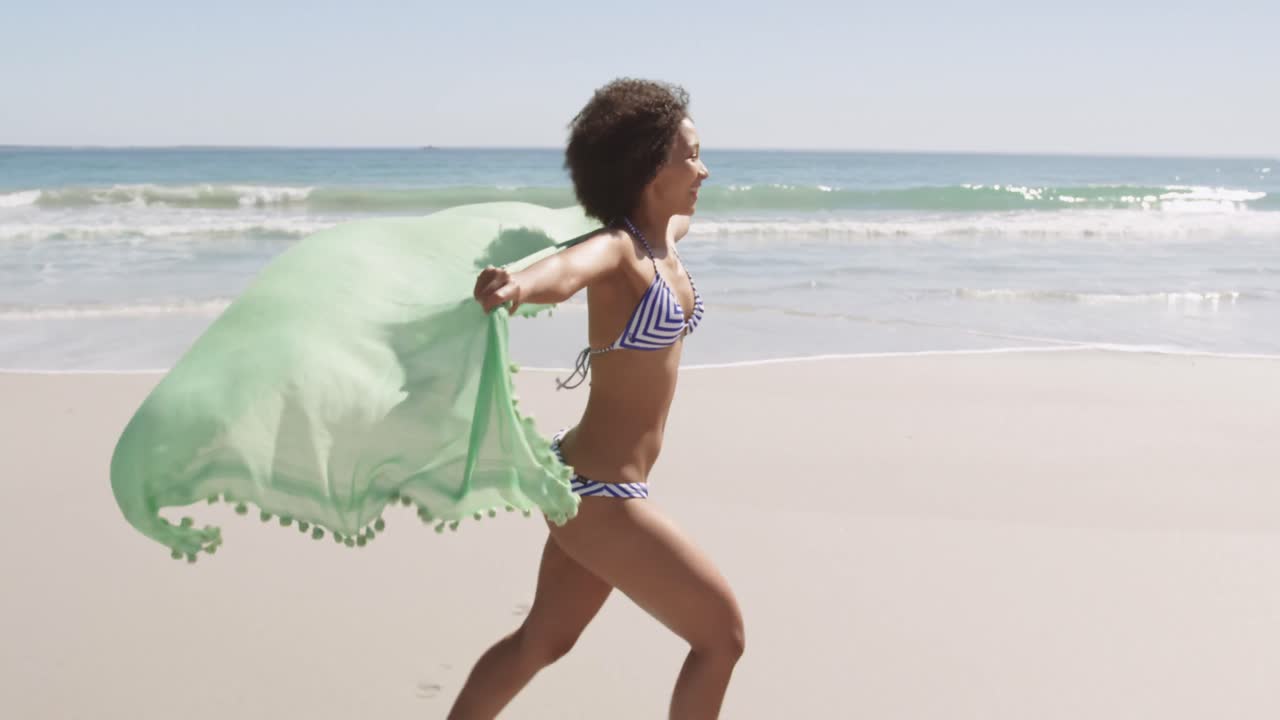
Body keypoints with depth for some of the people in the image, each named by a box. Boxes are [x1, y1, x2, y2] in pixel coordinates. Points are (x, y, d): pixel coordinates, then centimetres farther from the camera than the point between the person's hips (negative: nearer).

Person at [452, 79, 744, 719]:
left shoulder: (665, 237, 5)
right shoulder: (618, 251, -20)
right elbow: (565, 270, -45)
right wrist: (517, 284, -66)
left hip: (591, 481, 9)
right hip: (599, 492, -9)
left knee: (543, 640, 22)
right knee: (721, 633, 2)